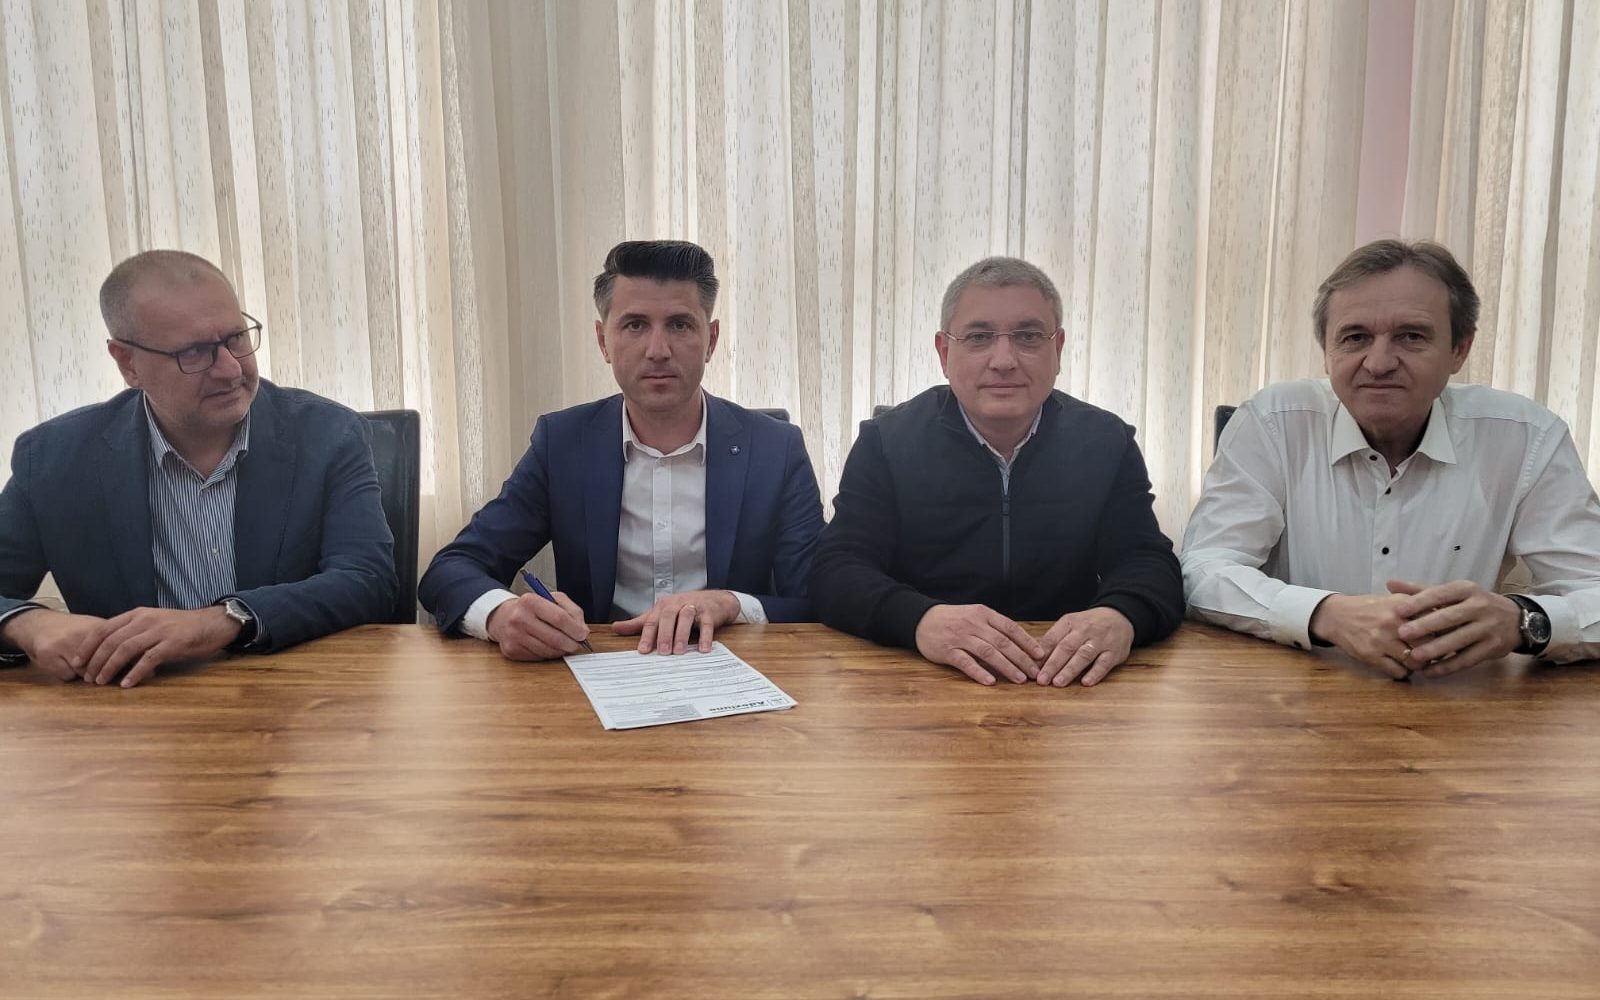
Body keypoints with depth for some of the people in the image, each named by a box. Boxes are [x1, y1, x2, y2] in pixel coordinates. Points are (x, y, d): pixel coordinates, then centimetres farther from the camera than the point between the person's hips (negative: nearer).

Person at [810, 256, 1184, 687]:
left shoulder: (1108, 443, 3)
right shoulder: (885, 442, -2)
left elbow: (1151, 567, -1)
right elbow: (837, 573, -9)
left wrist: (1121, 617, -27)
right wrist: (920, 619, -31)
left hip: (1067, 684, 2)